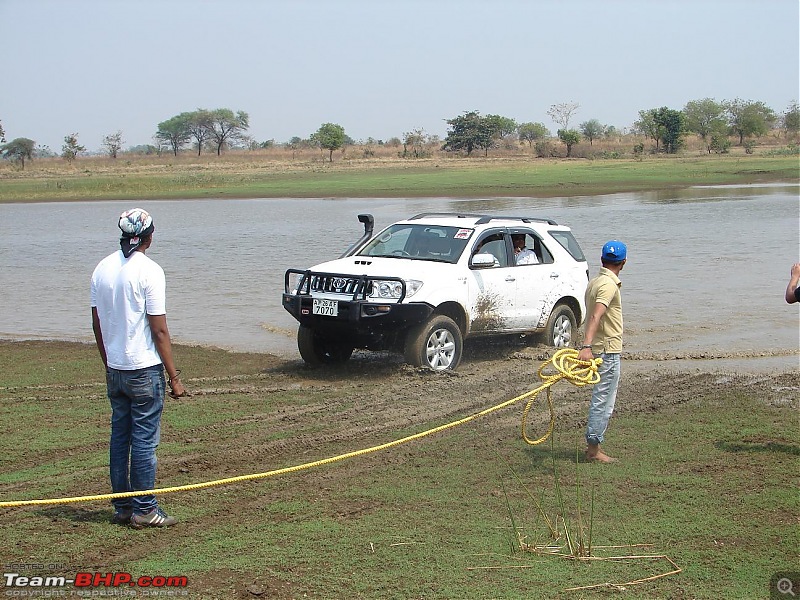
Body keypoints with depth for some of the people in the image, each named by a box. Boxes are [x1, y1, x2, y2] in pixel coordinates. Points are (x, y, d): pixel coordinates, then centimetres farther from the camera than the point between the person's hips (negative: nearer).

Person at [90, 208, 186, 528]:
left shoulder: (102, 268, 4)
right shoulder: (149, 271, -14)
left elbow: (97, 325, 10)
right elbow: (159, 330, -14)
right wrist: (174, 378, -8)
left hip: (114, 369, 6)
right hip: (144, 369, -6)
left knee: (119, 436, 12)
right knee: (145, 439, 0)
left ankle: (122, 507, 19)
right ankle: (144, 510, 5)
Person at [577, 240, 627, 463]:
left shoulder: (595, 281, 13)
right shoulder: (609, 285, -17)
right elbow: (596, 317, -30)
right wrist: (586, 346, -40)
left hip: (599, 349, 10)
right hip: (608, 350, -10)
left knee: (601, 399, 17)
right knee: (603, 401, -4)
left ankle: (593, 445, 21)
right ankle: (593, 448, 0)